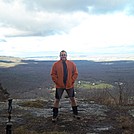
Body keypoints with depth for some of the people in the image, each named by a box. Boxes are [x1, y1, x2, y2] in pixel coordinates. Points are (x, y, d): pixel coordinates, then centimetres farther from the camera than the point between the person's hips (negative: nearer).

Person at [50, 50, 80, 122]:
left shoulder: (71, 64, 1)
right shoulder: (56, 64, -5)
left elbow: (75, 73, 4)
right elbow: (53, 74, -3)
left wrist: (72, 81, -5)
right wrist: (57, 82, -10)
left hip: (69, 85, 2)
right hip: (59, 86, -2)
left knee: (72, 99, 12)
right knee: (57, 100, 5)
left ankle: (75, 114, 29)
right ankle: (55, 116, 18)